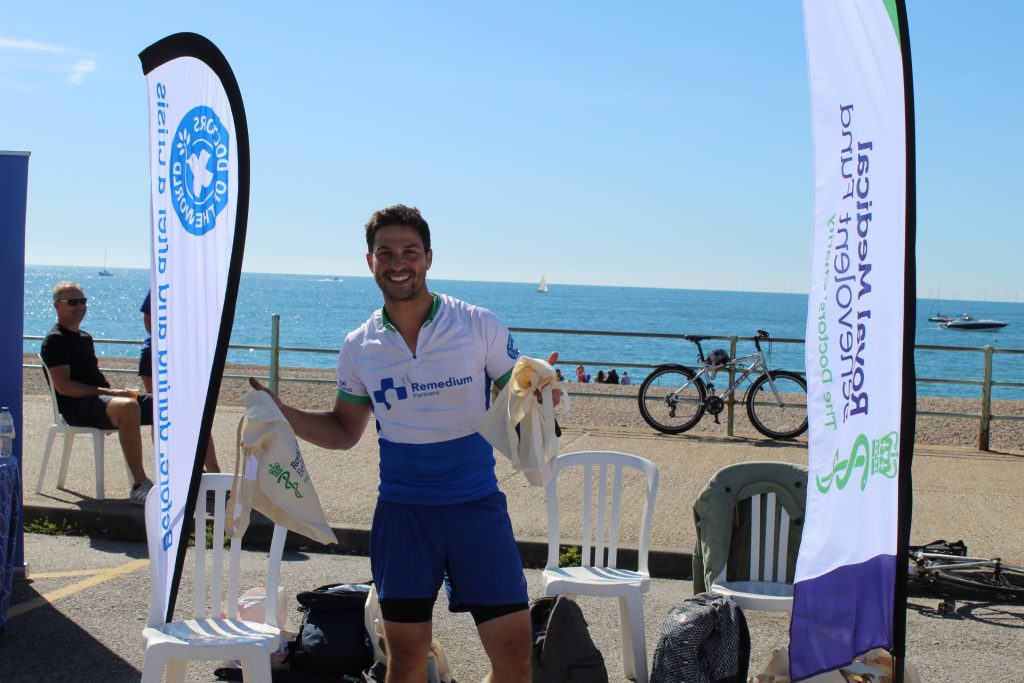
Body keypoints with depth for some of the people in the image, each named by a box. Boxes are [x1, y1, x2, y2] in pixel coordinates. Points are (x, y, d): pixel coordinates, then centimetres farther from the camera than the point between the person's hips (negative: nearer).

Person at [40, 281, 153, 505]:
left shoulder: (85, 337, 25)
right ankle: (140, 486, -42)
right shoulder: (55, 340, -3)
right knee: (129, 407, -39)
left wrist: (115, 392, 9)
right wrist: (107, 392, -16)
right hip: (76, 406, -9)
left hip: (101, 397, 9)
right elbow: (63, 386, -14)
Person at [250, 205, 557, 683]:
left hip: (476, 505, -1)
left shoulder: (480, 326, -5)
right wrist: (281, 413, -3)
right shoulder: (358, 347, 3)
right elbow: (344, 431, 13)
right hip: (401, 512, 2)